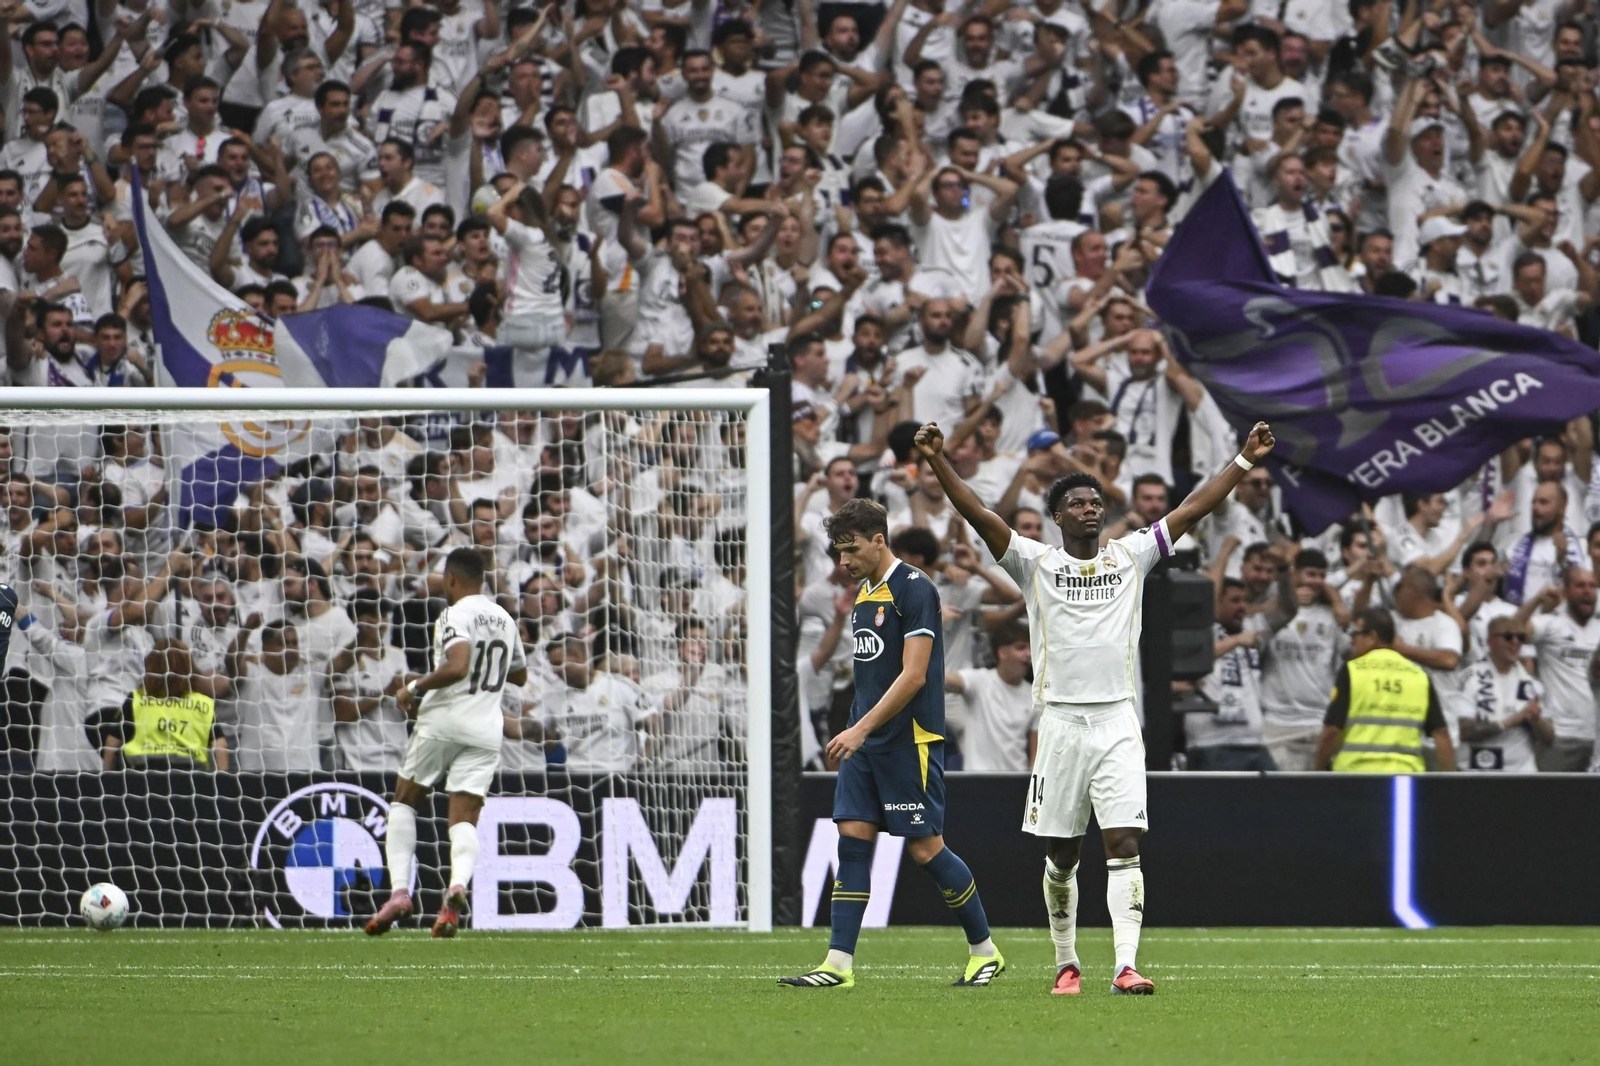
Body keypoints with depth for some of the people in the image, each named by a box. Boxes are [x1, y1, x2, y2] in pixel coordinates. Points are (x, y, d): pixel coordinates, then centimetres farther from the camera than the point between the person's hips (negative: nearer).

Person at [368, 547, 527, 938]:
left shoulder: (456, 615, -9)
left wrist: (415, 688, -12)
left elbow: (456, 668, -24)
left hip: (444, 721, -5)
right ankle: (458, 885, -30)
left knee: (404, 800, 12)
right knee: (465, 818, 0)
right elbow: (520, 675, 28)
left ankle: (399, 891, -1)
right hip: (486, 730, 5)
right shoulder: (504, 620, 15)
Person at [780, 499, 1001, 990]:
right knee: (852, 841, 0)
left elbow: (913, 676, -18)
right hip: (865, 744, 8)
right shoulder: (864, 594, 15)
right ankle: (838, 964, -3)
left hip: (910, 741, -8)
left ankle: (985, 950, 10)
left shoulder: (913, 589, -12)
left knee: (925, 848, -5)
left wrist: (861, 729, -21)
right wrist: (856, 732, 17)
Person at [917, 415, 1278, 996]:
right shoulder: (1036, 564, 5)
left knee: (1123, 844, -12)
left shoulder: (1130, 557, 10)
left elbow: (1192, 510, 9)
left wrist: (1244, 461, 5)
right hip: (1061, 723, 0)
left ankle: (1125, 966, -20)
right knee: (1061, 855, 7)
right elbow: (979, 515, -5)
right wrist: (938, 461, -17)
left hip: (1117, 724, 0)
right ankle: (1067, 964, 22)